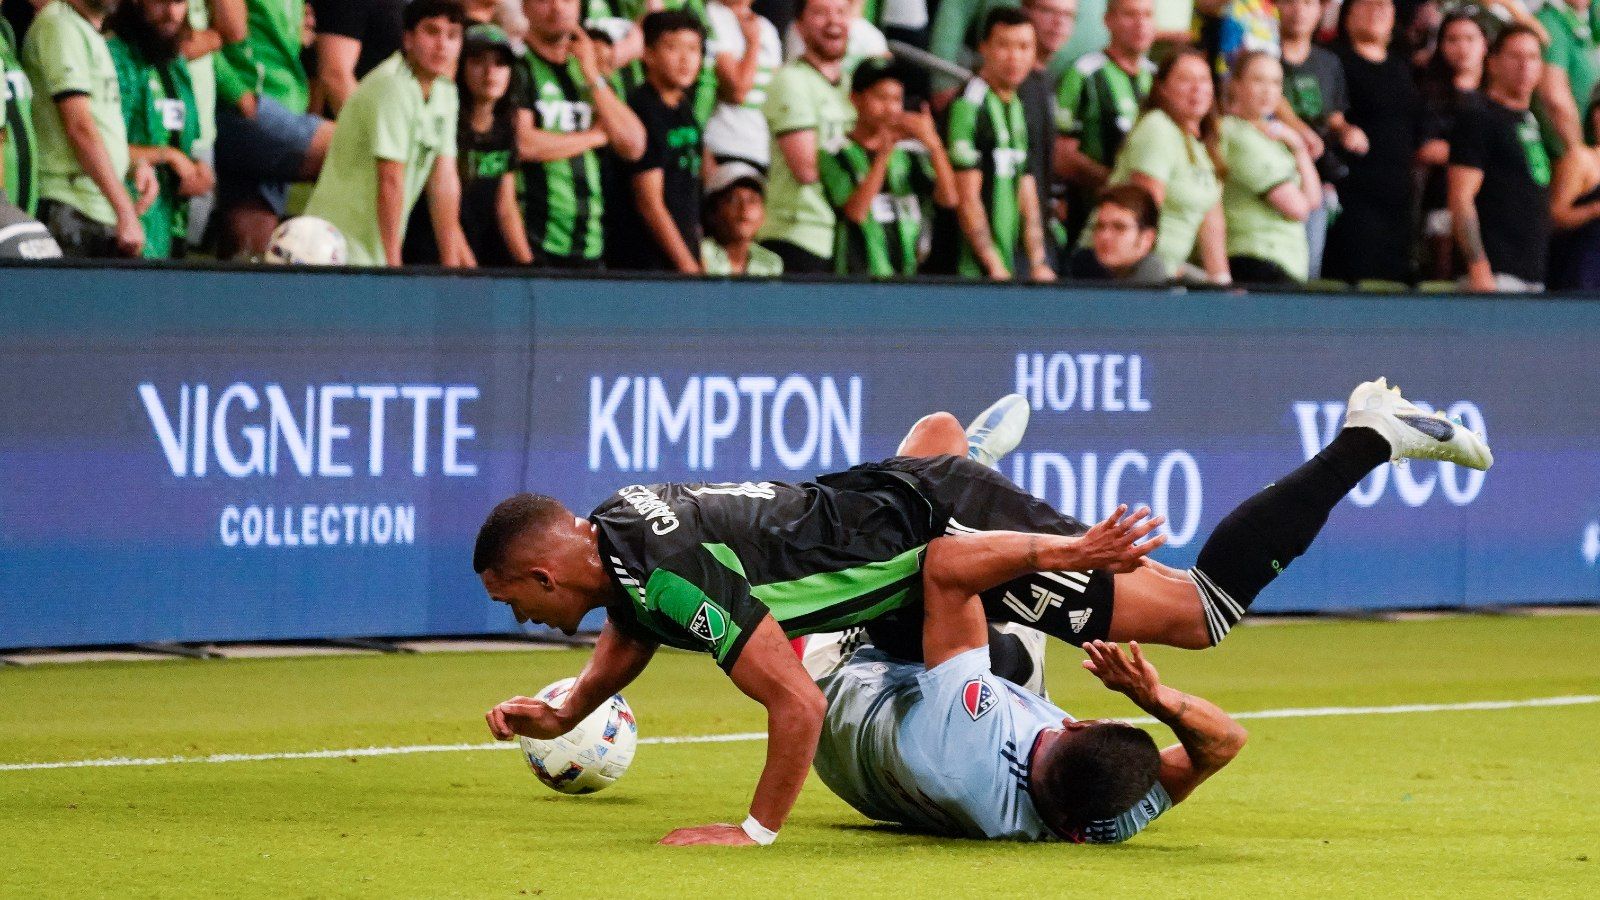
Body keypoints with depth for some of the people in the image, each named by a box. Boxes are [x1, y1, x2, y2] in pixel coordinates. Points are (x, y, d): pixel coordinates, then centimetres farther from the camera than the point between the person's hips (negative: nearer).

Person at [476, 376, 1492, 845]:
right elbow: (629, 640, 24)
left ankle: (1368, 438, 3)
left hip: (939, 528, -9)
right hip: (894, 495, 9)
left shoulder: (674, 575, -27)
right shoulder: (610, 526, 1)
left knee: (1203, 608, -2)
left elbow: (798, 703, -31)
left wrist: (758, 828, -23)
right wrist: (564, 713, 11)